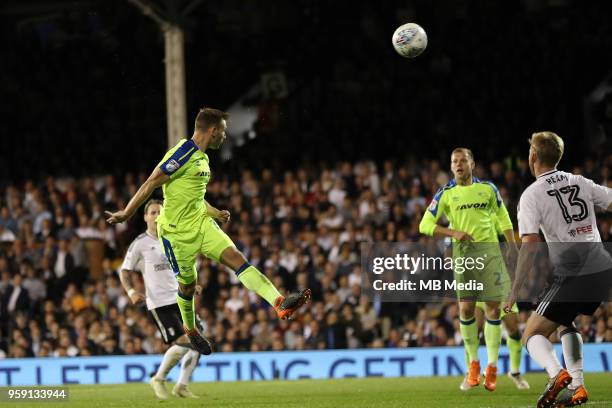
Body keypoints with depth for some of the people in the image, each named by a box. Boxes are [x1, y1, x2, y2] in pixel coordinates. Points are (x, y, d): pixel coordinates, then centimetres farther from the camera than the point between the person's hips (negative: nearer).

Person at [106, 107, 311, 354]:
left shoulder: (202, 157, 14)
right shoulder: (184, 153, -16)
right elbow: (152, 183, -18)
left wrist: (215, 213, 19)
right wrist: (126, 214, -20)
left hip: (201, 223, 8)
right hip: (177, 231, -8)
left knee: (236, 258, -10)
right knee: (187, 284, 5)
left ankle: (280, 305, -25)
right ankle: (190, 331, 32)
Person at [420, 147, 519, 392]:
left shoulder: (487, 189, 9)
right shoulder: (446, 194, 5)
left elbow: (503, 219, 18)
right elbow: (425, 225, 2)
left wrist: (513, 248, 8)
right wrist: (453, 232, -11)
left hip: (489, 249, 0)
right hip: (463, 252, 0)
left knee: (493, 308, -5)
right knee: (466, 308, -4)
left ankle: (492, 368, 1)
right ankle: (473, 364, 12)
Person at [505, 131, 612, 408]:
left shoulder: (531, 195, -4)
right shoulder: (581, 183, 11)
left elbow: (529, 245, -12)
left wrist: (515, 291, -10)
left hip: (572, 277, -6)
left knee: (532, 335, 3)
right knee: (566, 324, 29)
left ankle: (557, 373, -26)